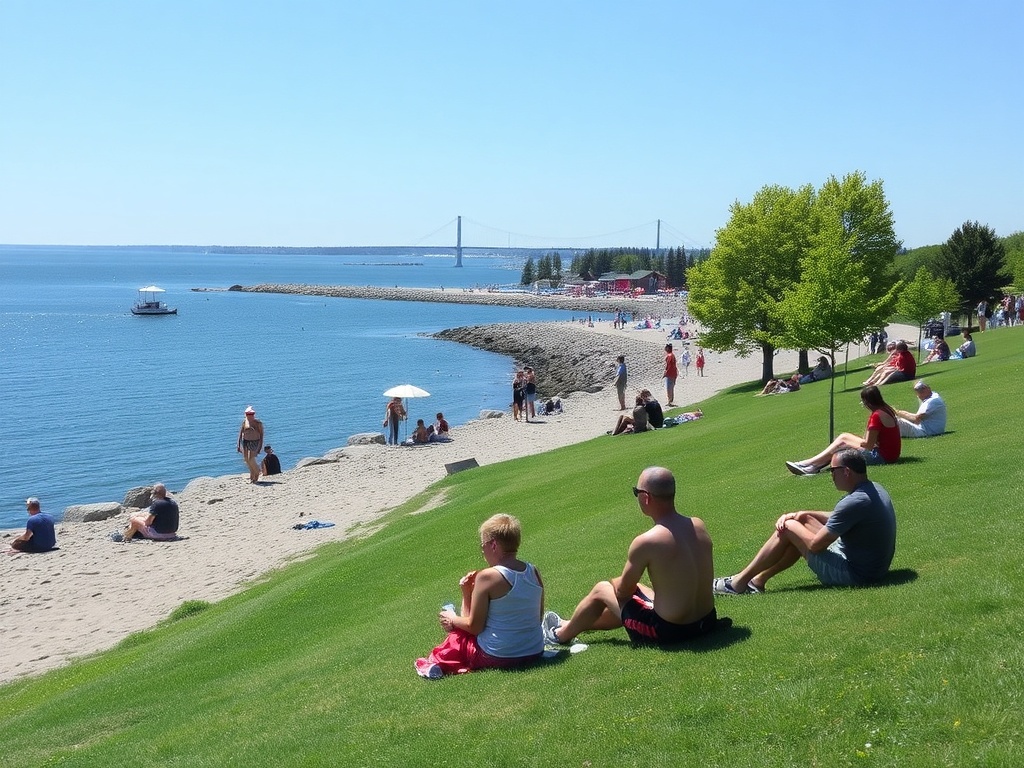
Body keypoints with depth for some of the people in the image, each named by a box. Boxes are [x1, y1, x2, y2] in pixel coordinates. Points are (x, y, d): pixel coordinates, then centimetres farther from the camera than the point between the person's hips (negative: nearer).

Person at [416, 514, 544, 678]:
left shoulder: (487, 577, -17)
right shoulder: (534, 572, -2)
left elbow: (474, 626, -12)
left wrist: (453, 620, 10)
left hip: (498, 657, -6)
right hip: (535, 653, 6)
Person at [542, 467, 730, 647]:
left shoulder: (645, 542, -22)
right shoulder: (699, 526, -4)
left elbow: (623, 590, -7)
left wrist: (614, 583, 17)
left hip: (669, 632, -6)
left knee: (601, 590, 16)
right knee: (636, 589, 30)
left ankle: (561, 634, 41)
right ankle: (572, 625, 50)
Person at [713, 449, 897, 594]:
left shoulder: (854, 502, -27)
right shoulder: (875, 490, 4)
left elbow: (815, 545, -21)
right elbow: (837, 519, 18)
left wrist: (792, 523, -1)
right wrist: (800, 515, 6)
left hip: (854, 574, -10)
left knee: (788, 528, -4)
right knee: (804, 521, 16)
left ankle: (739, 582, 7)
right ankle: (759, 579, 19)